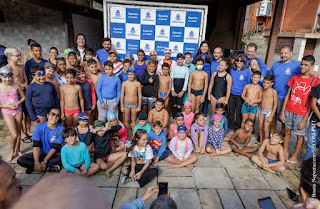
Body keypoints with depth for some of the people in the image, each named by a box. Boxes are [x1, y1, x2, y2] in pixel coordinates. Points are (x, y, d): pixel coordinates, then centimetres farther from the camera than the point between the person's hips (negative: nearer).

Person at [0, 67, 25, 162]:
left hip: (18, 111, 2)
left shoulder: (16, 86, -2)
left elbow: (23, 97, 7)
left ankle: (17, 150, 33)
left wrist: (18, 103, -10)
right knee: (14, 135, -10)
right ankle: (11, 152, 16)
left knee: (18, 132, 13)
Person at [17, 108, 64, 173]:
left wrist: (44, 161, -22)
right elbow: (36, 146, -18)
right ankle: (49, 168, -22)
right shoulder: (39, 127, -12)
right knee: (20, 160, -18)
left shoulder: (61, 129, -15)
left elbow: (55, 148, -15)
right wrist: (36, 163, -27)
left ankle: (32, 167, -19)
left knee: (60, 157, -35)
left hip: (53, 154, -2)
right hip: (41, 153, 2)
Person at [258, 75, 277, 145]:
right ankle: (261, 141, 26)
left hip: (268, 111, -5)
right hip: (261, 110, 5)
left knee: (265, 128, 0)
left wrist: (271, 116, -12)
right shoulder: (263, 90, 5)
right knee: (260, 127, 11)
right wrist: (258, 110, 12)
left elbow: (275, 104, -10)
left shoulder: (273, 91, -12)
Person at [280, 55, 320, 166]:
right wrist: (282, 111, 2)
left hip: (301, 114, -3)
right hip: (288, 111, 4)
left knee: (300, 135, 7)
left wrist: (305, 120, -12)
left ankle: (294, 158, 22)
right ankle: (285, 152, 30)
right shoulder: (294, 78, 5)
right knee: (287, 131, 13)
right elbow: (287, 95, 7)